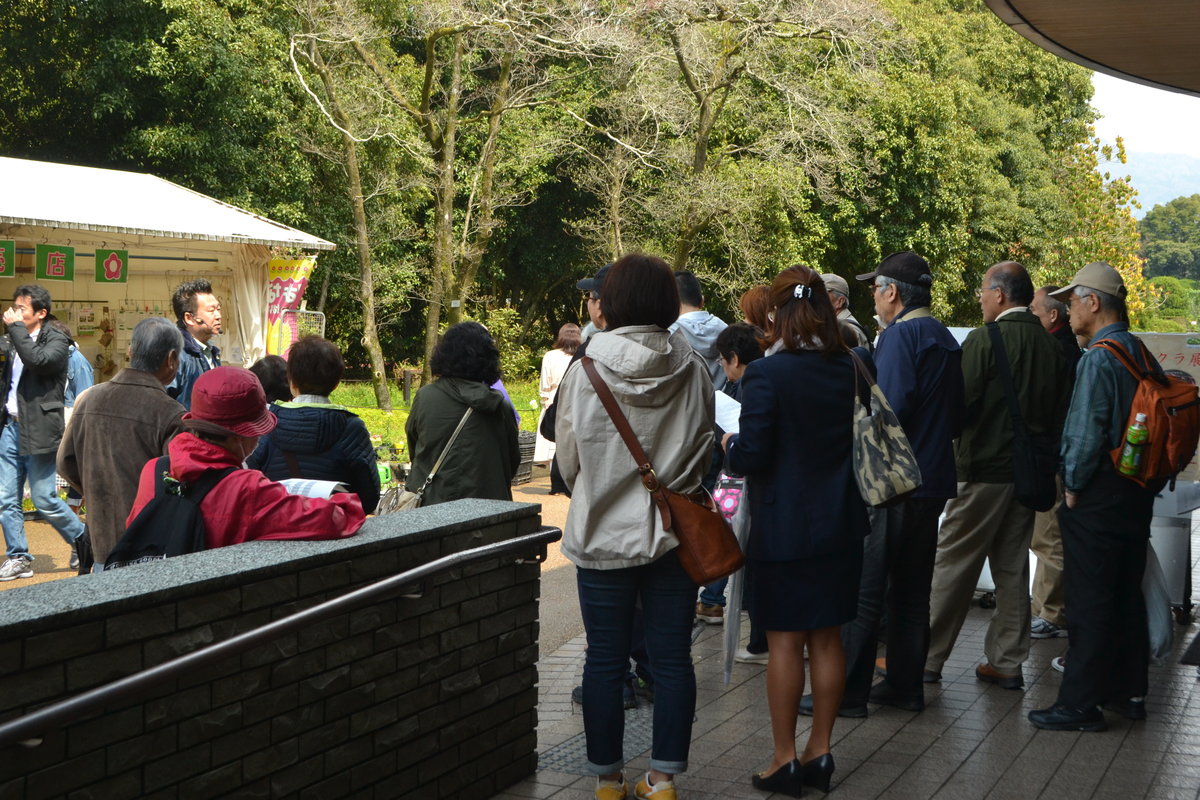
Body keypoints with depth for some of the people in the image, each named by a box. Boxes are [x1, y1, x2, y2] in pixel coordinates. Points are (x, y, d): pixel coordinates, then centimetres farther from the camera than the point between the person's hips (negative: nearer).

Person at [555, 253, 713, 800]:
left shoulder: (586, 368, -10)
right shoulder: (692, 369, -6)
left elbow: (567, 457, 0)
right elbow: (706, 450, 5)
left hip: (602, 530, -1)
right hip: (675, 531, 1)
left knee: (605, 659, 9)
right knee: (672, 658, 9)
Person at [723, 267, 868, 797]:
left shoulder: (767, 373, -16)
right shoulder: (850, 371, 2)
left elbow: (752, 456, -18)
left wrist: (731, 445, 2)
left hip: (785, 529, -5)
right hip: (841, 526, 6)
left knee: (785, 641, 3)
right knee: (827, 637, 12)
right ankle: (819, 752, 21)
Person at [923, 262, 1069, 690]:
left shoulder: (984, 339, -13)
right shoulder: (1051, 345, 5)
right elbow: (1061, 411, 9)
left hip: (985, 467, -6)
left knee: (954, 563, 1)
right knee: (1013, 566, 12)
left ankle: (927, 656, 6)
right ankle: (1007, 662, 16)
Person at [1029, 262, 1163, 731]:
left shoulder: (1098, 359, -18)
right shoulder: (1142, 355, 8)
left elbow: (1086, 434, -22)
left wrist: (1072, 486, -9)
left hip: (1097, 498, -9)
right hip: (1138, 494, 9)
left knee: (1089, 603, -3)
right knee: (1127, 596, 16)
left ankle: (1080, 704, 3)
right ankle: (1128, 692, 25)